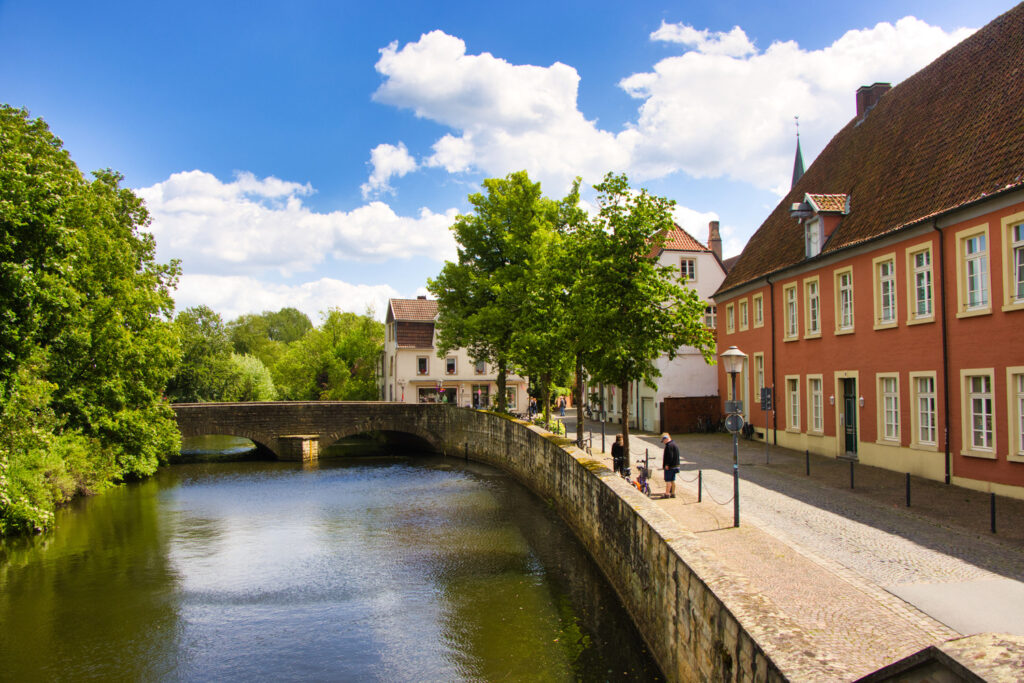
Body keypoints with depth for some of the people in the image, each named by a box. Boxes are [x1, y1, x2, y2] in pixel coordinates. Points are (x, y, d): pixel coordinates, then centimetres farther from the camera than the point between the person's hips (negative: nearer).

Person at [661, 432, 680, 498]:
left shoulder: (669, 445, -17)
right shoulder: (674, 444, 16)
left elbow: (670, 456, -24)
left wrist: (667, 465, -20)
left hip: (669, 466, -10)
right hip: (675, 466, 10)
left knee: (668, 480, -6)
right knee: (672, 480, 14)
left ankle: (667, 494, -5)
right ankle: (673, 493, 18)